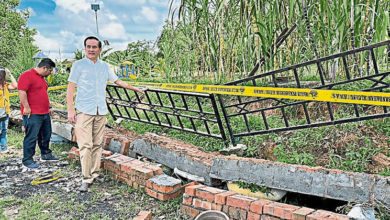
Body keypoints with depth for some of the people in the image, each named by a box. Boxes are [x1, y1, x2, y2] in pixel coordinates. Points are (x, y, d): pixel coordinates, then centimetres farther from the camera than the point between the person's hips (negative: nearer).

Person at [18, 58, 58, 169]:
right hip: (32, 114, -9)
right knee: (32, 137, -4)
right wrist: (26, 107, -20)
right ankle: (27, 159, 6)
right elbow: (22, 92, -19)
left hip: (45, 113, 9)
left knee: (46, 135, 17)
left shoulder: (42, 78, 19)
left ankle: (46, 154, 31)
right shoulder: (27, 75, -12)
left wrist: (49, 107, 25)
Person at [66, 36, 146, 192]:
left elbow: (118, 81, 25)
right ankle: (86, 178, -2)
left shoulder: (105, 66, 14)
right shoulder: (79, 65, 2)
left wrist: (136, 89, 30)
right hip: (84, 110, -4)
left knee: (97, 144, 6)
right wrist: (70, 110, -10)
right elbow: (71, 88, -1)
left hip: (101, 111, 4)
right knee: (85, 145, -8)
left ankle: (95, 173, 16)